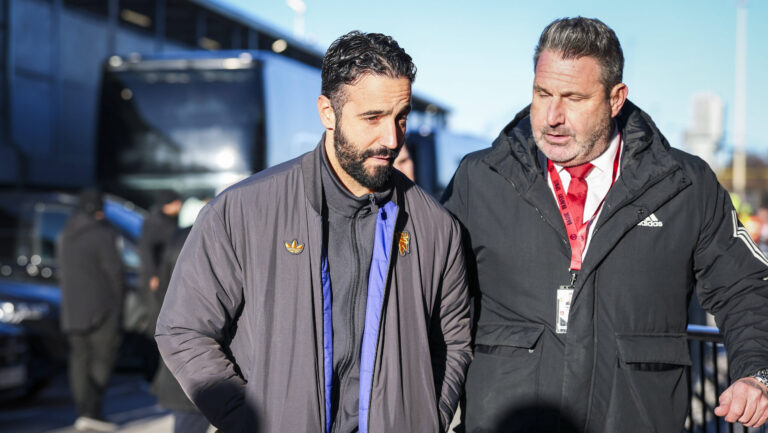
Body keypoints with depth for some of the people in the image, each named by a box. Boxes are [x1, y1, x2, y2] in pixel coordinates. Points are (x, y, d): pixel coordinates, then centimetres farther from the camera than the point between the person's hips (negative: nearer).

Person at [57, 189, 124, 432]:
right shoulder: (102, 234, -12)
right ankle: (92, 411, -11)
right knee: (103, 356, -3)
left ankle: (82, 412, 7)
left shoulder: (65, 235, 11)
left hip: (72, 308, 7)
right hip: (100, 307, -7)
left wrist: (70, 302, 16)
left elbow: (63, 273, 13)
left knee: (80, 358, 8)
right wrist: (117, 304, -2)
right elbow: (114, 270, -12)